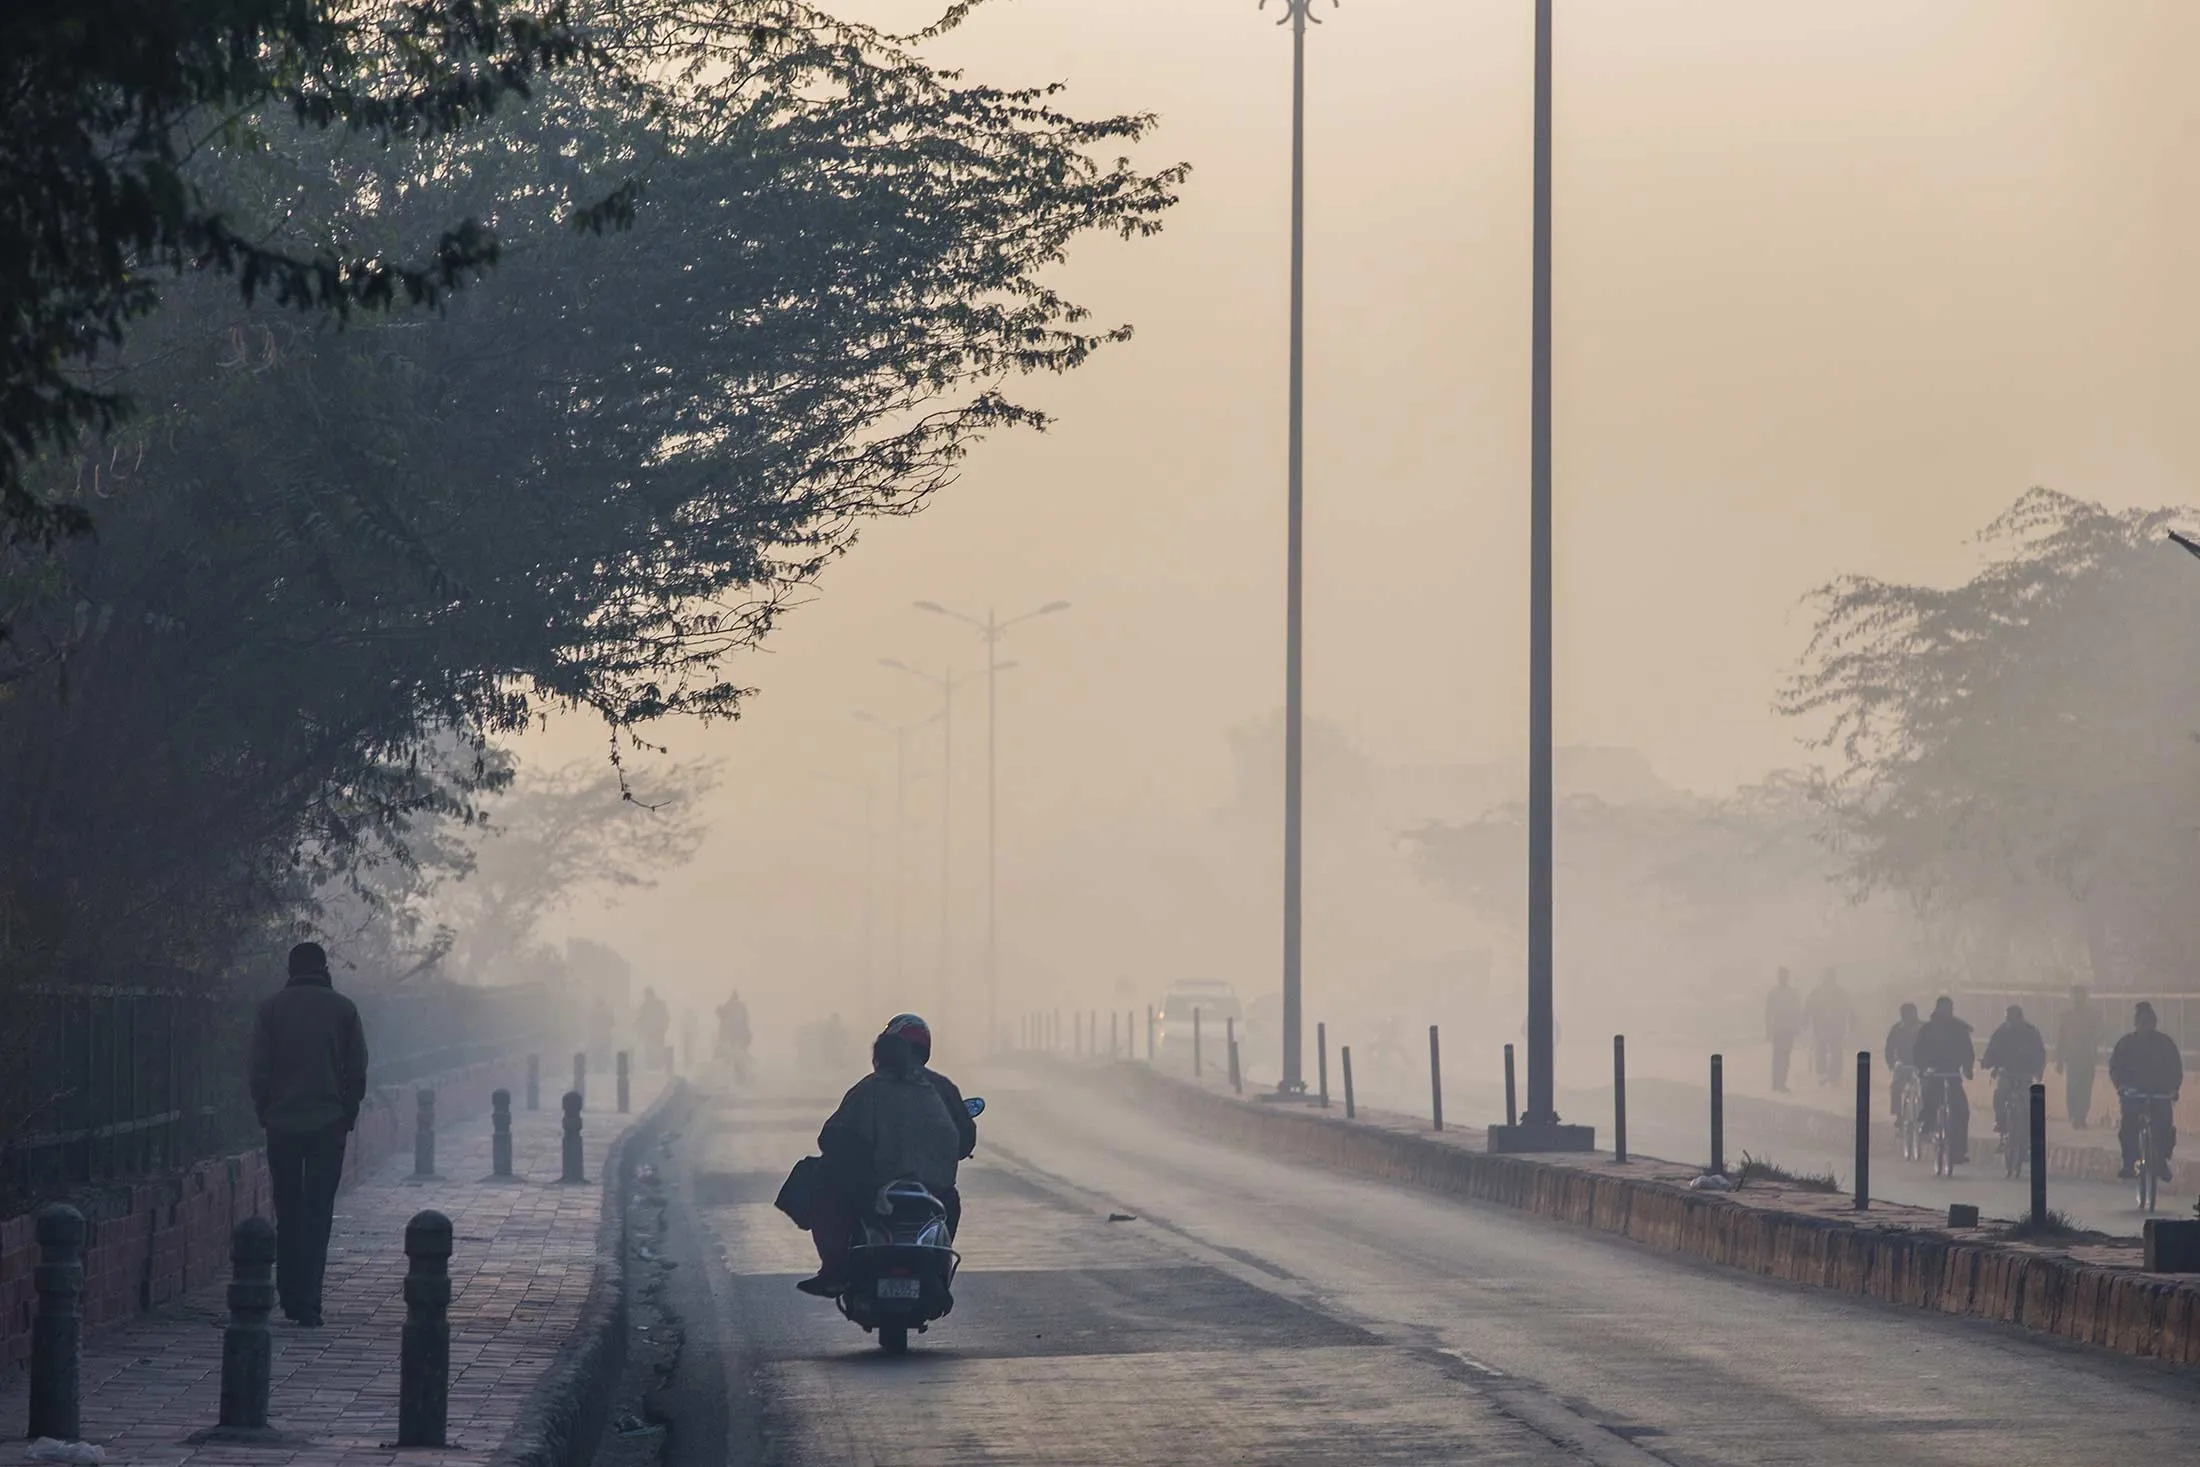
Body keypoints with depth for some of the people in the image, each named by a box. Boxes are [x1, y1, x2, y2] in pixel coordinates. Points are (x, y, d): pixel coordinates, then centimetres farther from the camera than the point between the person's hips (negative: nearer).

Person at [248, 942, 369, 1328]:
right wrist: (348, 1115, 11)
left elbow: (259, 1069, -1)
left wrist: (265, 1114, 9)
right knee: (318, 1212, 0)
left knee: (287, 1212, 13)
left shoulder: (271, 1007, 0)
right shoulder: (343, 1008, 1)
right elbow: (357, 1070, 1)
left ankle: (289, 1298, 15)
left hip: (282, 1125, 1)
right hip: (329, 1124, -1)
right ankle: (308, 1305, -8)